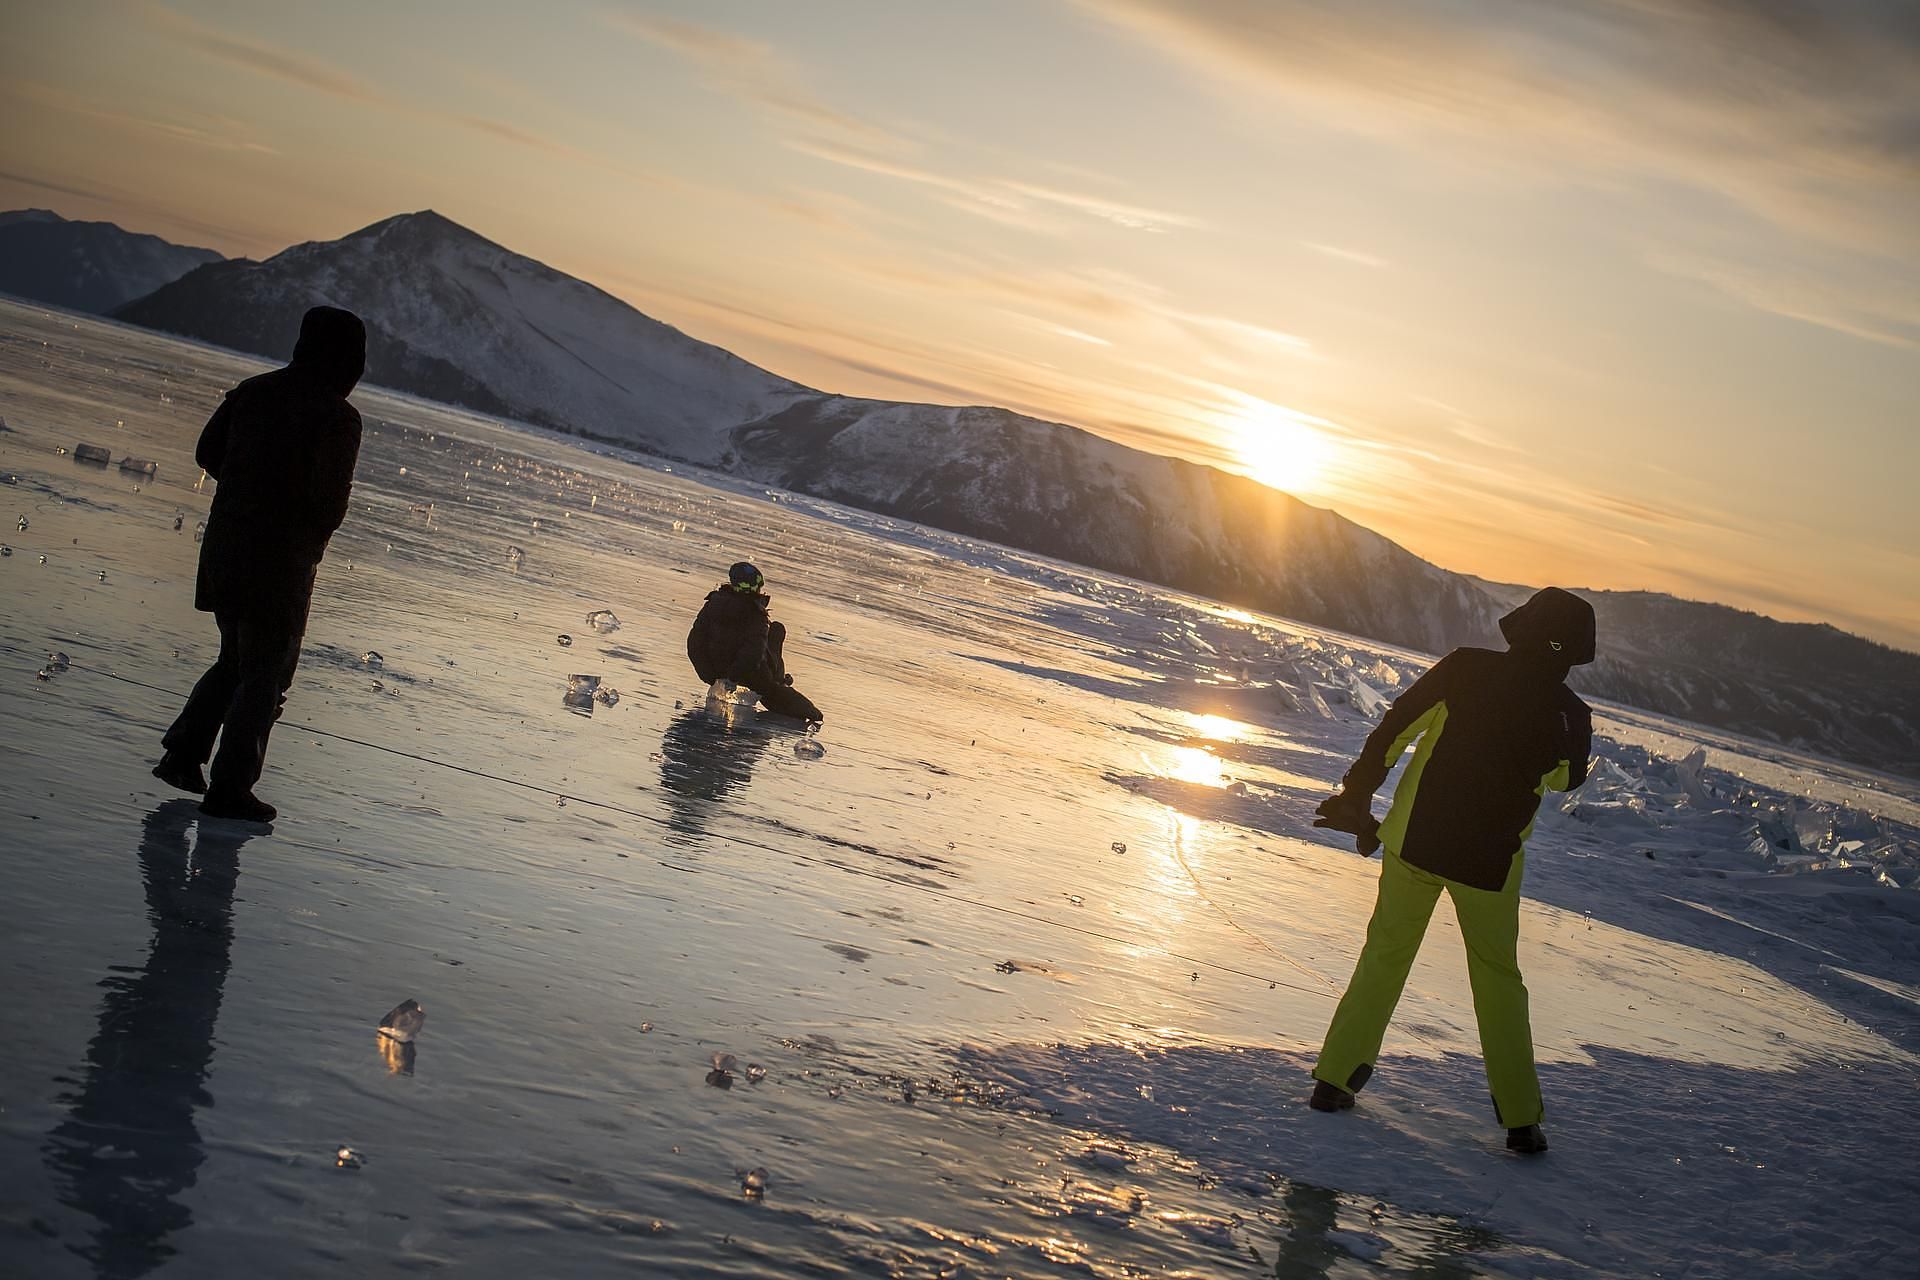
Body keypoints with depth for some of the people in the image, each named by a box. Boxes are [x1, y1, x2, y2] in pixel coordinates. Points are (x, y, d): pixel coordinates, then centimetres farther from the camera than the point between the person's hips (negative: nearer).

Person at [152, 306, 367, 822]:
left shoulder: (253, 390, 6)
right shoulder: (338, 417, -15)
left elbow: (208, 453, 13)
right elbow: (329, 503, -20)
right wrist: (313, 533, 2)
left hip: (225, 543, 7)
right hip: (283, 558, -7)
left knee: (237, 658, 23)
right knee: (265, 674, 5)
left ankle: (183, 753, 17)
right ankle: (229, 788, 7)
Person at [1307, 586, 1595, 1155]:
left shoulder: (1465, 668, -8)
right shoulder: (1569, 714, -6)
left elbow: (1393, 730, -7)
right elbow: (1566, 779, 15)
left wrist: (1356, 796, 2)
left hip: (1415, 841, 0)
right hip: (1491, 862, 0)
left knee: (1384, 958, 16)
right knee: (1498, 980, 15)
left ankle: (1335, 1078, 17)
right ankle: (1520, 1118, 17)